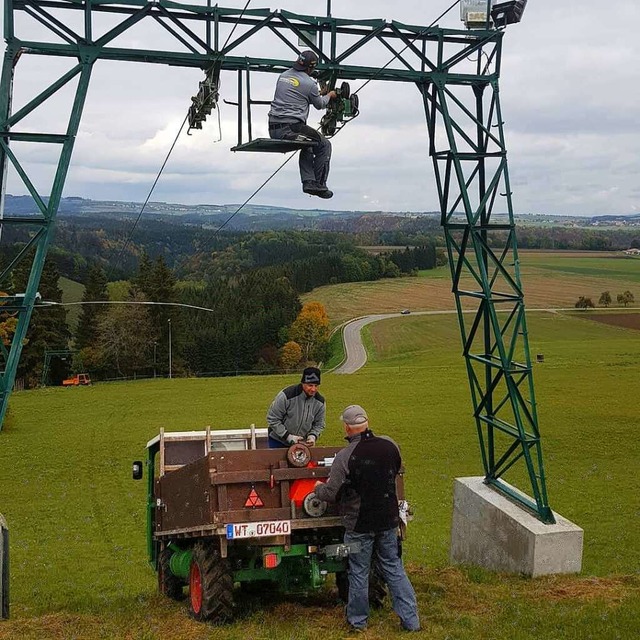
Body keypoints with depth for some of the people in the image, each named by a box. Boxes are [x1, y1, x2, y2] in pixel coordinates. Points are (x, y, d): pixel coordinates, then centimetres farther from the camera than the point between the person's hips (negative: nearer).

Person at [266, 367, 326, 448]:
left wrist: (312, 436, -17)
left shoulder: (319, 402, -8)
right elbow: (272, 419, -18)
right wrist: (288, 436, -22)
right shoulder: (287, 395, -24)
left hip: (302, 443, 4)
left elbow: (319, 424, 5)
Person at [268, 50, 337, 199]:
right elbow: (320, 104, 10)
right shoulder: (309, 83, -6)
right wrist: (329, 96, 33)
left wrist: (319, 93, 41)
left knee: (307, 146, 30)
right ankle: (319, 184, 10)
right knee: (324, 146, 12)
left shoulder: (283, 76, 14)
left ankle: (308, 181, 19)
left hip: (273, 129, 8)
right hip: (291, 128, -7)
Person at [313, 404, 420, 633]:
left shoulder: (345, 457, -20)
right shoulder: (389, 445, -6)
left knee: (359, 572, 11)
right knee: (394, 568, 15)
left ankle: (358, 620, 26)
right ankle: (410, 620, 17)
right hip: (388, 520, 4)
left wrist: (318, 488, 7)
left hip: (359, 524, -4)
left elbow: (331, 494, -14)